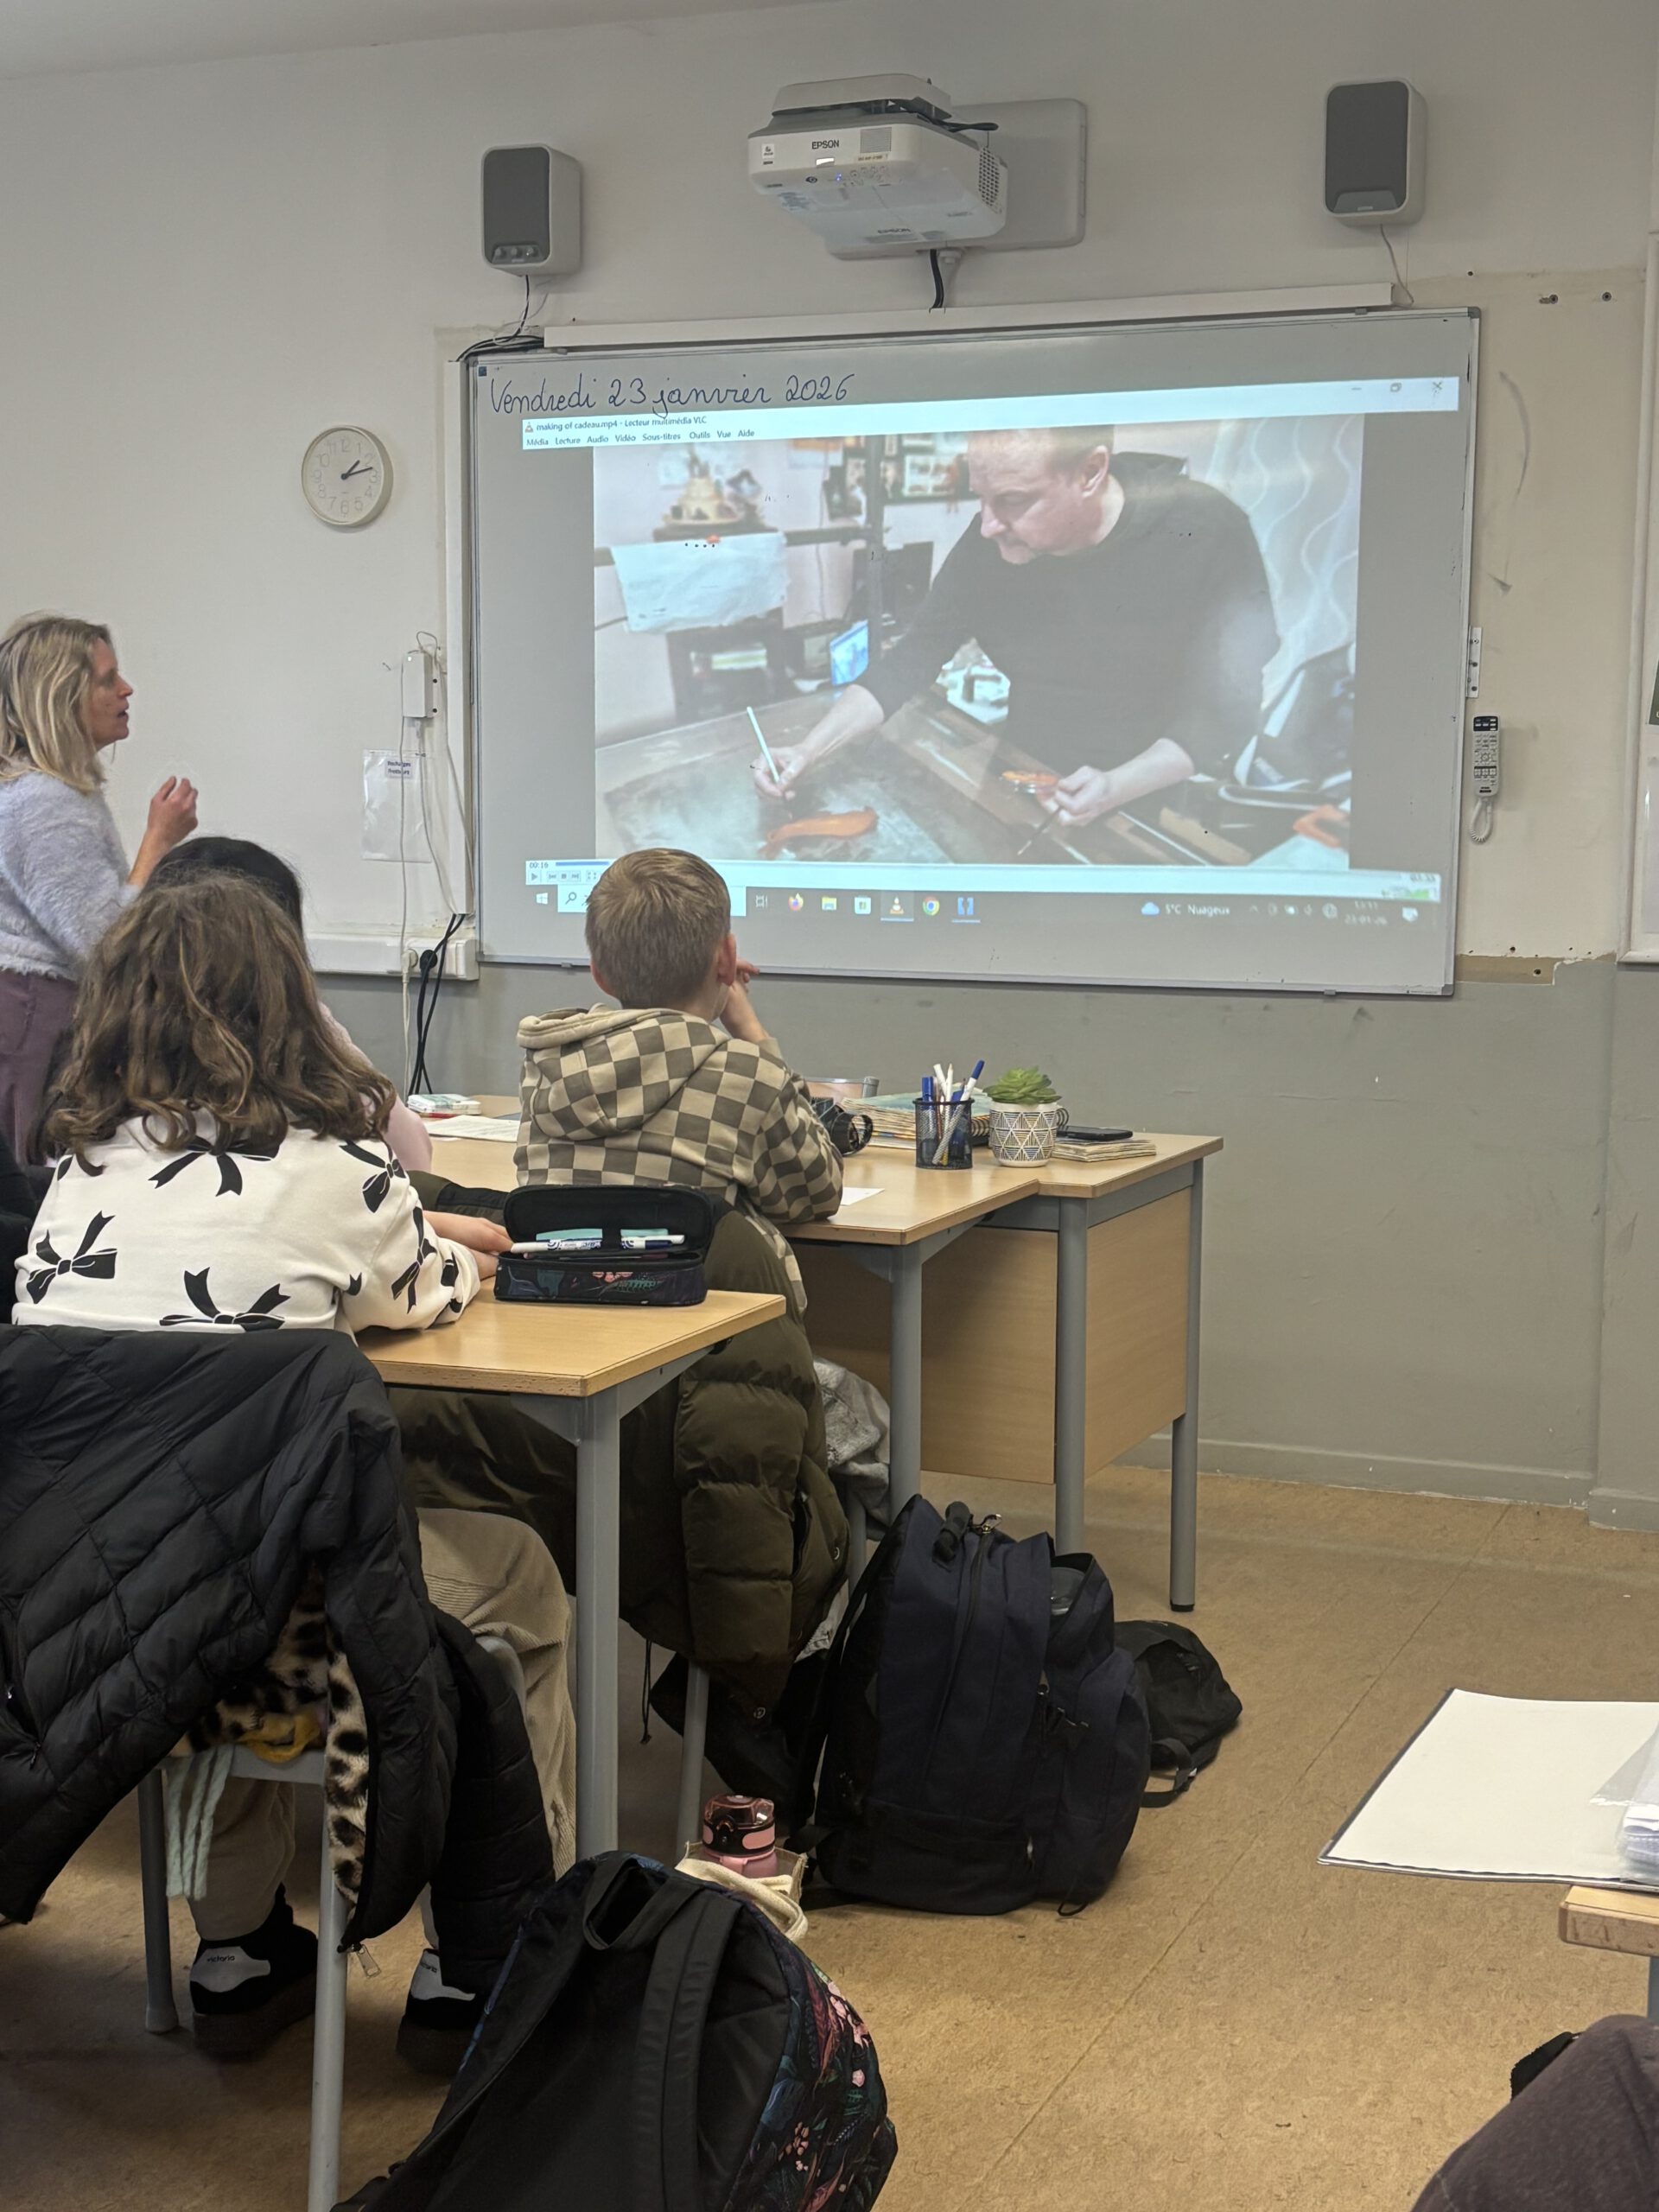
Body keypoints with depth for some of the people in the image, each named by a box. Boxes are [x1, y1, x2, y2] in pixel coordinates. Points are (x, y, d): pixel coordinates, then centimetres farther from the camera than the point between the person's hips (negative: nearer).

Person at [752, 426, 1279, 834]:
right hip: (1027, 788, 4)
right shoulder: (991, 544, -7)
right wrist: (809, 751, -13)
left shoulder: (1206, 535, -20)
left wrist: (1115, 789, -30)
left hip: (1157, 798, -4)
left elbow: (1226, 711, -16)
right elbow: (912, 659, 0)